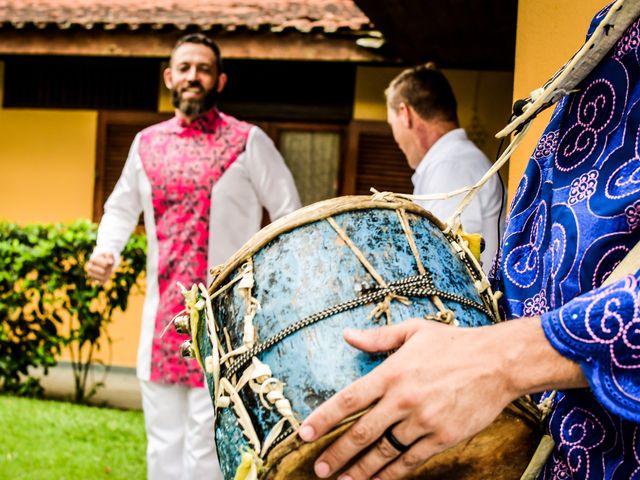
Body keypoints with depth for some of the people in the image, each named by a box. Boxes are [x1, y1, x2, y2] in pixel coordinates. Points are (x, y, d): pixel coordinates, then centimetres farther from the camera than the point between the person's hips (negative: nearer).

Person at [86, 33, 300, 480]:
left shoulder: (248, 141, -3)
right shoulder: (147, 142, 11)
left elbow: (289, 215, 0)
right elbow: (121, 207, 22)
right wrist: (105, 250, 2)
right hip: (162, 315, 5)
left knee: (206, 443, -6)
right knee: (162, 442, 13)